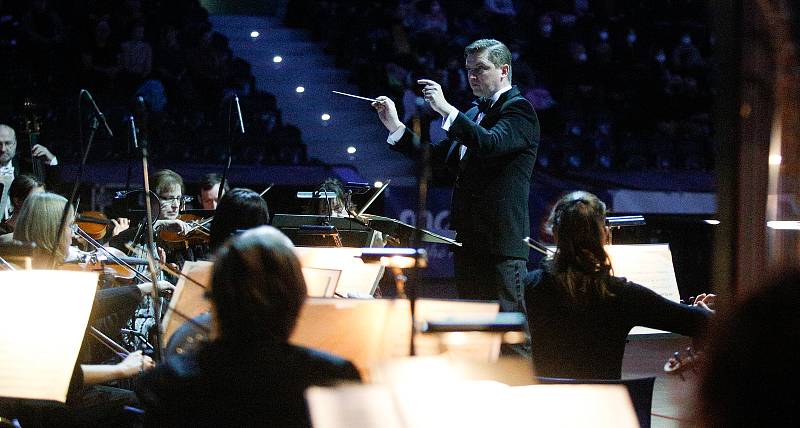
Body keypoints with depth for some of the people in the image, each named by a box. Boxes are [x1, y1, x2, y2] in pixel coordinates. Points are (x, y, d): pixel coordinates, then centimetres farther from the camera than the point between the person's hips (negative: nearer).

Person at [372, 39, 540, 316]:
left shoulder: (519, 109, -6)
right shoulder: (474, 114, 20)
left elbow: (491, 143, -24)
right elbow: (437, 156, 16)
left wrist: (446, 109, -25)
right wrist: (395, 127, 6)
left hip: (502, 243, -9)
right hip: (469, 241, 9)